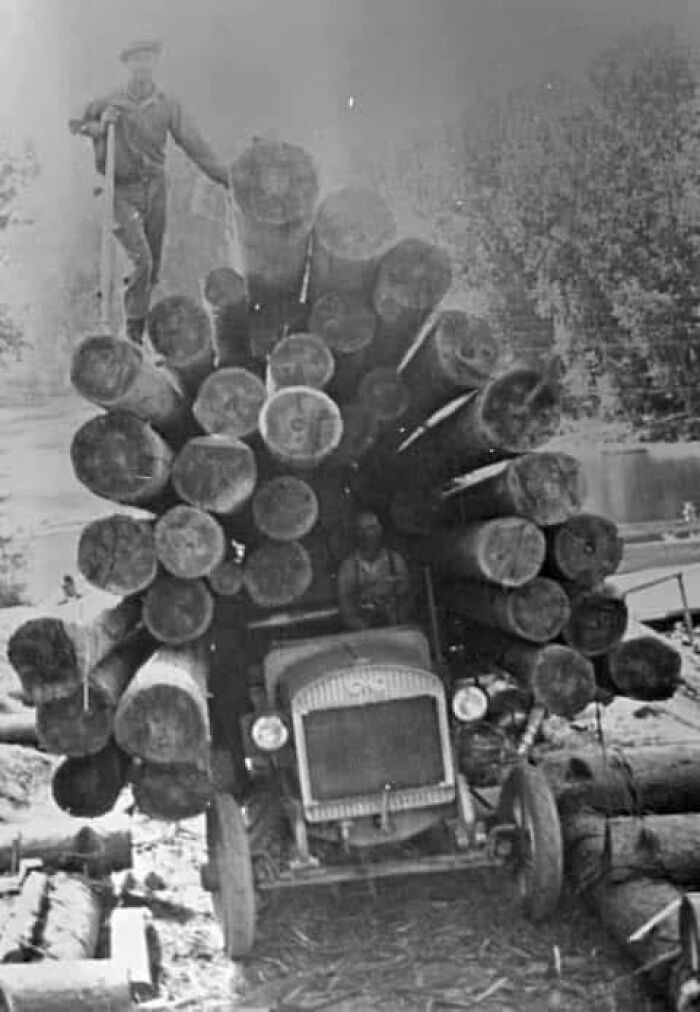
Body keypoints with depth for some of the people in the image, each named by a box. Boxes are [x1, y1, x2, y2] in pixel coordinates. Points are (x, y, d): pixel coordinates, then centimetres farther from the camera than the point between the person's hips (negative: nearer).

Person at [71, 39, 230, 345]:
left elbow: (195, 145, -1)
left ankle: (139, 328, 24)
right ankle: (133, 329, -5)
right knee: (141, 260, -17)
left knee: (153, 267, 8)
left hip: (154, 187, 3)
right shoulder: (109, 103, -2)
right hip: (122, 190, -3)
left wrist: (227, 179, -9)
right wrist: (100, 124, -12)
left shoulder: (167, 105, 2)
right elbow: (75, 124, 9)